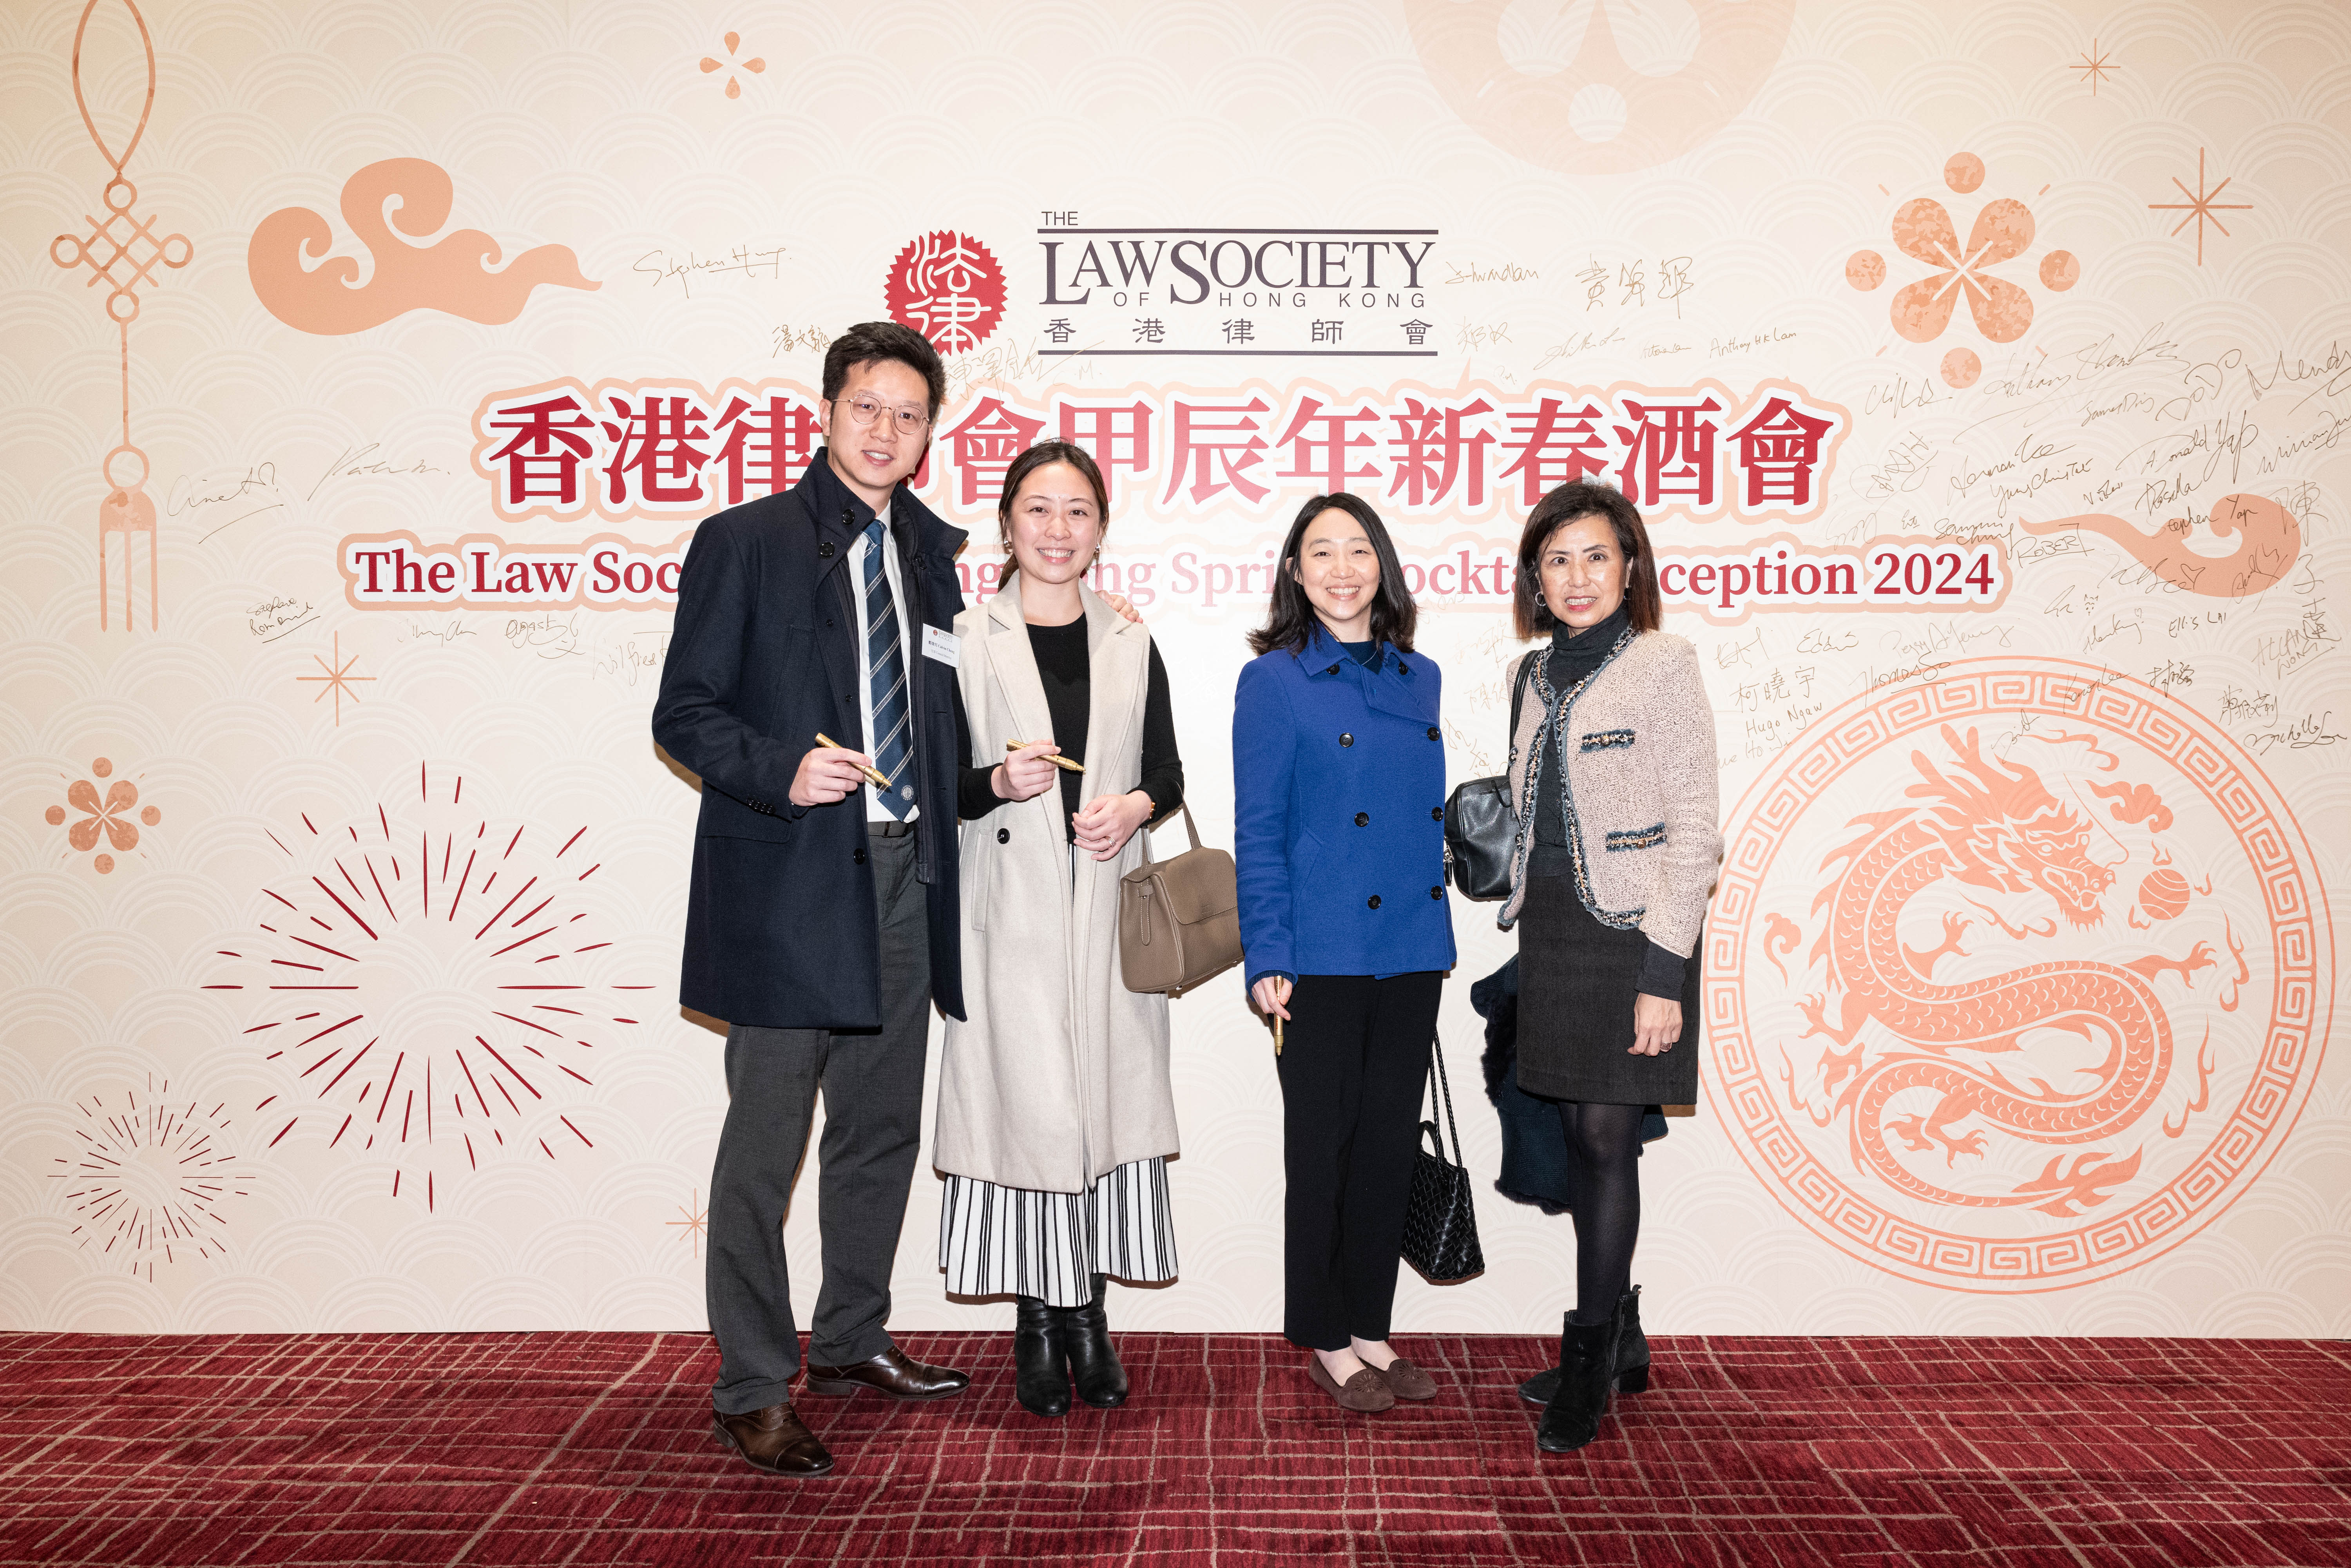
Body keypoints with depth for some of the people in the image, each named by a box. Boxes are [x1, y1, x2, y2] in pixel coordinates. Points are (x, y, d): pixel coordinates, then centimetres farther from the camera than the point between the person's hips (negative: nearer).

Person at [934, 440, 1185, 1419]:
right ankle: (1037, 1319, 12)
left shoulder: (1131, 647, 11)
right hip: (1011, 907, -2)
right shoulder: (965, 643, 3)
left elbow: (1168, 774, 14)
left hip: (1110, 906, 3)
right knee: (1024, 1098, -2)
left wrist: (1137, 806, -7)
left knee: (1111, 1094, 3)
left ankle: (1088, 1313, 16)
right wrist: (998, 782, -17)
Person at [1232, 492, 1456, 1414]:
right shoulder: (1273, 681, -4)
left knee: (1392, 1141, 11)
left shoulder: (1419, 678, 11)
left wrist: (1438, 935, 11)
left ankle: (1367, 1327, 24)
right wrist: (1267, 958, -12)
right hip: (1322, 954, -5)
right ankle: (1323, 1340, 19)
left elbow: (1431, 816, 16)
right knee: (1323, 1144, 5)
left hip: (1410, 949, 5)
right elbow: (1258, 833, -6)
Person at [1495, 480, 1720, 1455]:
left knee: (1608, 1138, -4)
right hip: (1549, 930, 6)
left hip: (1630, 934, -6)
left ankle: (1588, 1367, 7)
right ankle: (1619, 1338, 25)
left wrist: (1665, 973, -15)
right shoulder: (1534, 676, 12)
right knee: (1582, 1140, 10)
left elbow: (1695, 832, -10)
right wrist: (1528, 930, 10)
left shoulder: (1663, 664, -6)